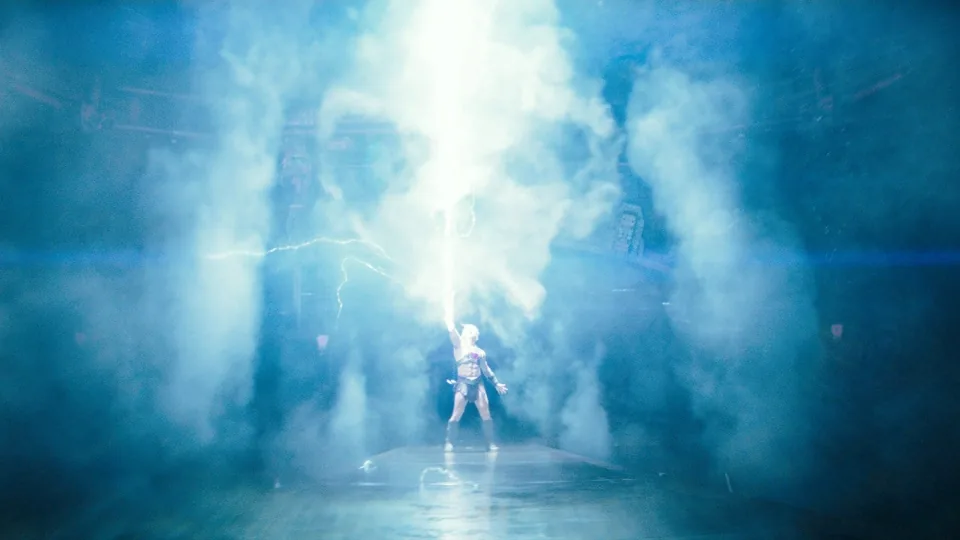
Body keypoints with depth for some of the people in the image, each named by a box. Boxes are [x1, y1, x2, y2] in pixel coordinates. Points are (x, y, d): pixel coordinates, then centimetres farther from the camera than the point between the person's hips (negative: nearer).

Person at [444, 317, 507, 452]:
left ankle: (490, 443, 5)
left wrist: (496, 383, 19)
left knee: (485, 413, -1)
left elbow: (486, 369, 22)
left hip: (478, 384, 4)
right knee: (457, 414, -9)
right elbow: (452, 331, -6)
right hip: (463, 383, -4)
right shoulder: (459, 345, 7)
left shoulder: (480, 352, 17)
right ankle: (449, 443, -5)